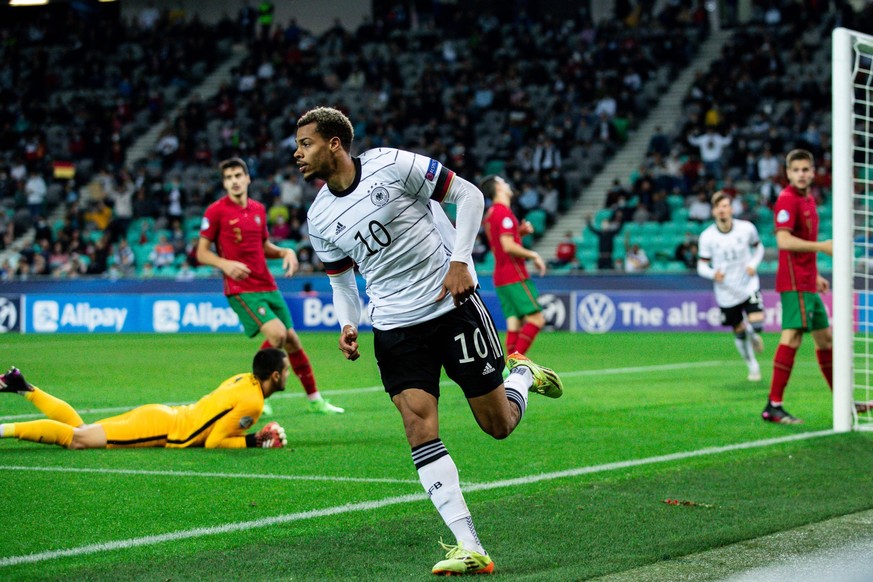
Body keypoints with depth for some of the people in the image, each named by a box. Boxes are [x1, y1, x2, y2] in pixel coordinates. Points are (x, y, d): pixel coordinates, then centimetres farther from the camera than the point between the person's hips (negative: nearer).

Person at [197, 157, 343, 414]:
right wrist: (225, 264, -23)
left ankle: (315, 400, 22)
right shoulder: (216, 211, -7)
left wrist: (286, 252, 3)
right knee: (277, 333, -24)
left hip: (268, 287, 6)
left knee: (292, 341, 9)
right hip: (241, 290, -6)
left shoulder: (258, 209, 11)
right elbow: (202, 253, -5)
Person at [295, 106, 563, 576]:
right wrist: (348, 325, -1)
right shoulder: (320, 219, 2)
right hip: (396, 329, 3)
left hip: (452, 306, -3)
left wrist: (460, 260, -14)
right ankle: (468, 548, -16)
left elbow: (469, 195, -6)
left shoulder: (392, 165, -12)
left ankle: (522, 375, 38)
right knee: (420, 427, -15)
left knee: (498, 426, 2)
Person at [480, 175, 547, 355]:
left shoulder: (491, 213, 18)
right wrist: (533, 255, -10)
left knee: (514, 325, 5)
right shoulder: (504, 213, -12)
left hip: (501, 279, 9)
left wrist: (520, 231, 14)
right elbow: (508, 246, -20)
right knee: (536, 319, -11)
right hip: (515, 278, -9)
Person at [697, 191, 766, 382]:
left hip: (748, 286, -1)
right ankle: (753, 366, 33)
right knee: (739, 332, 8)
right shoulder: (707, 237, -10)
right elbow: (701, 266, -4)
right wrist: (713, 274, -26)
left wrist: (753, 264, -9)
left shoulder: (747, 228, -8)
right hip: (726, 293, 1)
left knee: (757, 324, -20)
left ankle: (753, 334, 19)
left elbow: (758, 247, 11)